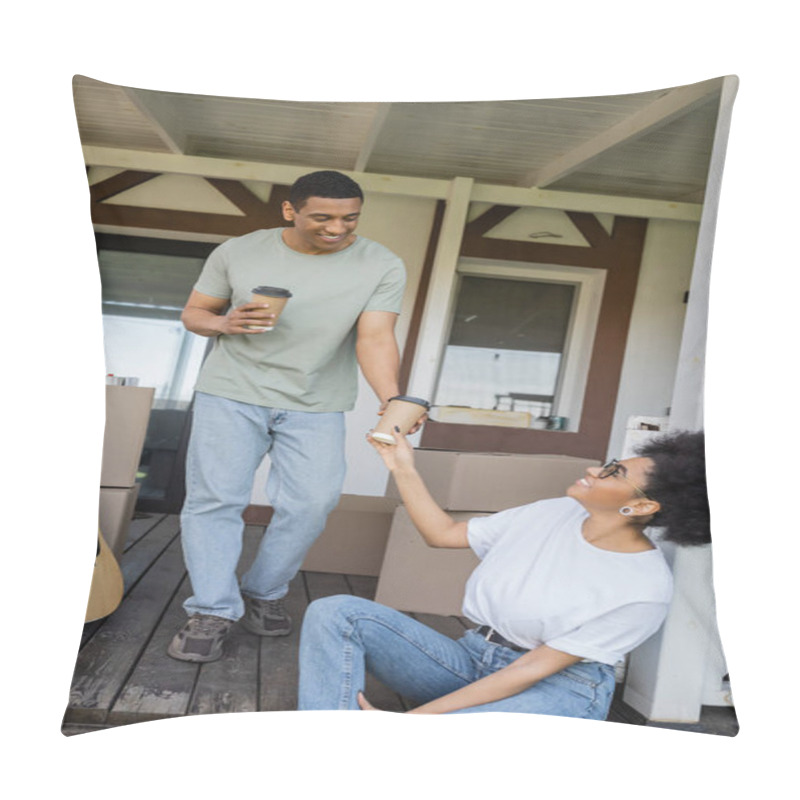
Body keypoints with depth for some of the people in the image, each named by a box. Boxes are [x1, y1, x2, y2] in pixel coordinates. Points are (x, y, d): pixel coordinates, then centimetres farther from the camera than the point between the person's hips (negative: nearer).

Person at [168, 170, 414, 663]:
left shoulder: (382, 267, -6)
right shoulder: (238, 253, -3)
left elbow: (375, 338, -14)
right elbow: (194, 313, 5)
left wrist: (390, 400, -32)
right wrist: (226, 323, -18)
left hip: (317, 406, 0)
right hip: (232, 391, 0)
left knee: (311, 502, -6)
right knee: (214, 498, -7)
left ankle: (264, 593, 16)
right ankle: (213, 612, 1)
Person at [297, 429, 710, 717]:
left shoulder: (645, 588, -17)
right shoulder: (555, 513, 2)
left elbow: (537, 668, -20)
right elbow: (443, 533, 12)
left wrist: (413, 716, -22)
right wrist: (403, 468, 4)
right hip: (473, 659, 7)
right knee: (335, 613, -14)